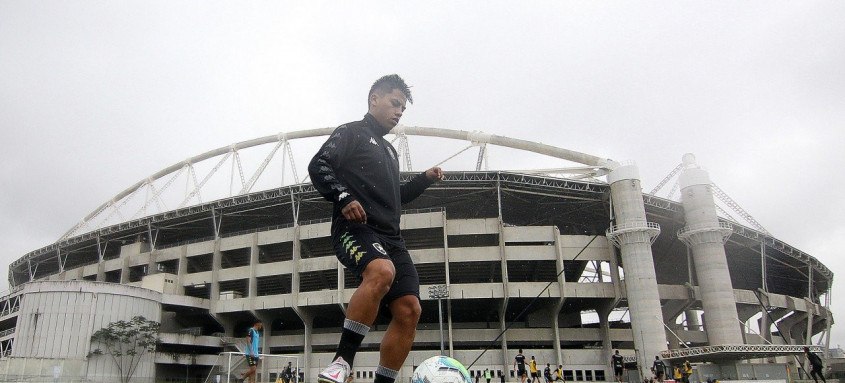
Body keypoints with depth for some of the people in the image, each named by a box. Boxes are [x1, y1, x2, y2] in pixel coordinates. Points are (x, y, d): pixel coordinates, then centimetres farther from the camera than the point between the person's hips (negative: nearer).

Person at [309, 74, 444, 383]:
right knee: (382, 272, -38)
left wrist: (423, 180, 23)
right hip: (355, 228, -8)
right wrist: (344, 197, -20)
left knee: (409, 310, -7)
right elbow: (318, 166, -4)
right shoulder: (352, 132, 10)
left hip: (389, 236, 8)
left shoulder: (389, 150, 32)